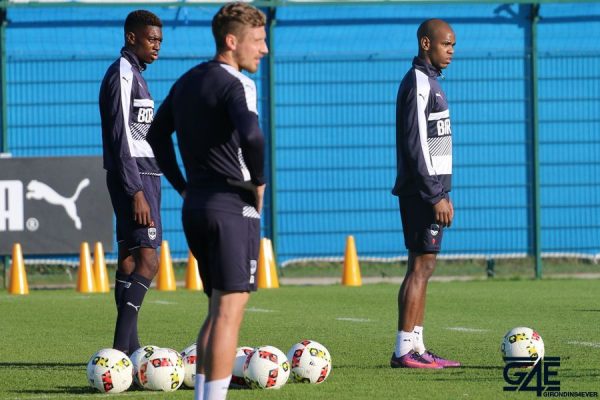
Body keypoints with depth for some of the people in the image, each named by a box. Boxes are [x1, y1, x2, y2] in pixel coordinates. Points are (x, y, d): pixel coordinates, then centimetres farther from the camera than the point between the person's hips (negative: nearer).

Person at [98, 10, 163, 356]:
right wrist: (136, 191, -22)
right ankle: (122, 347, -19)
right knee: (148, 259, -15)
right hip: (134, 178, -10)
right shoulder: (122, 75, -12)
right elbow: (121, 137, -18)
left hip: (144, 176, 10)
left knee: (130, 257, 7)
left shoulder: (135, 74, 20)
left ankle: (129, 348, 7)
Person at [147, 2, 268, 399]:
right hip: (233, 206, -8)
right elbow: (252, 136, -30)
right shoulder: (235, 84, -13)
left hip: (195, 204, 8)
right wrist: (259, 183, -13)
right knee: (230, 310, -7)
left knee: (218, 310, 17)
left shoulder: (187, 82, 14)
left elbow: (157, 136, 23)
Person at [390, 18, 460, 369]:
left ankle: (416, 347, 11)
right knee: (422, 266, -11)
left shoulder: (430, 82, 18)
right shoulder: (418, 83, -13)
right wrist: (436, 196, -20)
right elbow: (415, 145, -19)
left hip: (431, 187, 10)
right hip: (422, 188, -10)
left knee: (423, 267, 9)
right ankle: (404, 350, -11)